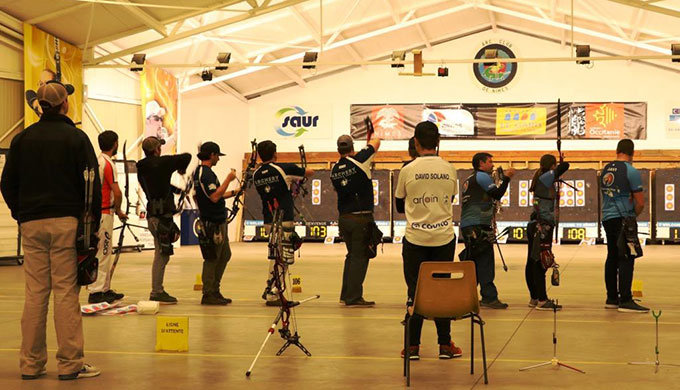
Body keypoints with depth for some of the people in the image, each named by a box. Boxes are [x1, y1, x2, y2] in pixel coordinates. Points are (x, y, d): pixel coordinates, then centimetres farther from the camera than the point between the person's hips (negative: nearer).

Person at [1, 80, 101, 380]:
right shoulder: (76, 138, -2)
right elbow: (92, 184, -5)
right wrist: (94, 221, 2)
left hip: (31, 224, 4)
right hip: (66, 221, -4)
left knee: (35, 293, 7)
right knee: (66, 292, -3)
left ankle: (31, 364, 9)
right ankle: (70, 364, -1)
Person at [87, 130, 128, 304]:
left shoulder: (97, 161, 13)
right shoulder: (108, 164, -15)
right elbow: (117, 192, -20)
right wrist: (119, 211, -4)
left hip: (97, 211, 9)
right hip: (104, 213, -9)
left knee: (105, 253, 15)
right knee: (101, 253, -6)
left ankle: (105, 289, 21)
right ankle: (96, 291, -4)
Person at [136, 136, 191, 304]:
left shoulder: (142, 168, 12)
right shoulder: (161, 163, -11)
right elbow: (186, 156, -11)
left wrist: (177, 189, 23)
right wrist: (182, 169, 8)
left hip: (153, 213, 9)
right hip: (161, 214, -9)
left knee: (162, 254, 16)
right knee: (161, 254, -5)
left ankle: (158, 290, 21)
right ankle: (156, 293, -3)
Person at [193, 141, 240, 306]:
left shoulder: (200, 172, 16)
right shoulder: (206, 173, -17)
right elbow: (214, 197, -26)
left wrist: (234, 192, 24)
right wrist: (228, 179, -19)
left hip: (217, 222, 11)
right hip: (212, 223, -11)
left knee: (225, 255, 16)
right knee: (212, 259, -4)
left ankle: (214, 291, 21)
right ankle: (208, 294, 3)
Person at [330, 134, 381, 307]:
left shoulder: (334, 170, 4)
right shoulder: (359, 162, -12)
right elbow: (376, 142, -1)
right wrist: (373, 139, 23)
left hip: (343, 218, 6)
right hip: (361, 218, -6)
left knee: (352, 255, 18)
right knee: (359, 257, -1)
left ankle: (346, 295, 22)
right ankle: (353, 297, 0)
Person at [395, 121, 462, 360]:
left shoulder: (408, 171, -5)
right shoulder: (449, 170, 1)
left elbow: (399, 206, 8)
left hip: (415, 239, -1)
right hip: (444, 237, 2)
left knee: (415, 292, 5)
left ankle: (413, 346, 6)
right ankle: (445, 345, 11)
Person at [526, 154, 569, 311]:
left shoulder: (541, 179, 13)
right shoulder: (546, 177, -10)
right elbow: (565, 166, -15)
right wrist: (562, 161, 5)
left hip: (535, 225, 9)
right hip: (543, 226, -9)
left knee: (532, 262, 12)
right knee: (540, 263, -10)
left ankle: (534, 298, 22)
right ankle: (542, 301, -10)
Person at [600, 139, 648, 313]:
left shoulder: (605, 170, 11)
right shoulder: (631, 171, -10)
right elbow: (640, 202, -10)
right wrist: (634, 215, 9)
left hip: (607, 218, 8)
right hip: (623, 219, -8)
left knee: (612, 258, 13)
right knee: (626, 259, -8)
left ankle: (612, 298, 18)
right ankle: (625, 301, -12)